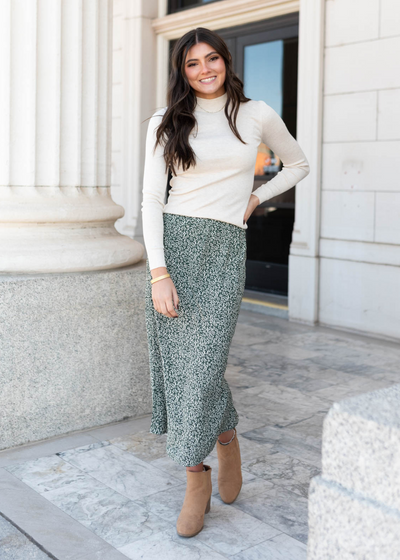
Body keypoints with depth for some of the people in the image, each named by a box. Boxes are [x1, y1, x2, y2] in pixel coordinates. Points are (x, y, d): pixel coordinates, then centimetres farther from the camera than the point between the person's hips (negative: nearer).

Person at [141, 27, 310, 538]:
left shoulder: (257, 115, 8)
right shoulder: (166, 123, 5)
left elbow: (297, 165, 23)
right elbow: (152, 200, -1)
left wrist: (253, 199, 9)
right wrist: (159, 273, -10)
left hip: (225, 250, -1)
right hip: (172, 244, 1)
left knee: (201, 364, -7)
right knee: (177, 360, 2)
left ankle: (197, 479, 12)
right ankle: (226, 440, 27)